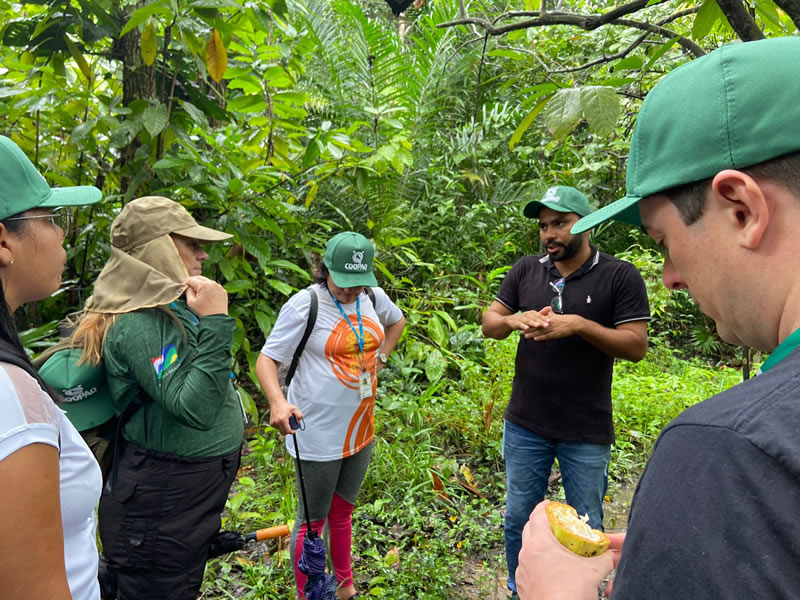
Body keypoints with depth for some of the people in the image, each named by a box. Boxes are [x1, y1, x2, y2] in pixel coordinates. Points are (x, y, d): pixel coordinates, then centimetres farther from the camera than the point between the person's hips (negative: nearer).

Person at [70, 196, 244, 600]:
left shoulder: (171, 306, 5)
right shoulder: (139, 324, -24)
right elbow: (196, 409, -32)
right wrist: (215, 323, -31)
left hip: (193, 491, 9)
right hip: (162, 505, -9)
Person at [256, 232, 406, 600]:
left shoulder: (373, 297, -1)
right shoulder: (304, 305, -18)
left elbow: (396, 321, 21)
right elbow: (266, 360, -16)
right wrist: (278, 402, -34)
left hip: (360, 429, 6)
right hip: (318, 435, -6)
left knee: (342, 512, 24)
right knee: (313, 521, 10)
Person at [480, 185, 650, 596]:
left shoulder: (620, 276, -8)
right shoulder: (525, 271, 2)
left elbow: (636, 346, -12)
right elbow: (488, 324, 4)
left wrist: (578, 324, -25)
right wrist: (514, 320, -19)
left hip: (586, 433, -3)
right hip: (525, 425, 3)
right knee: (518, 519, 18)